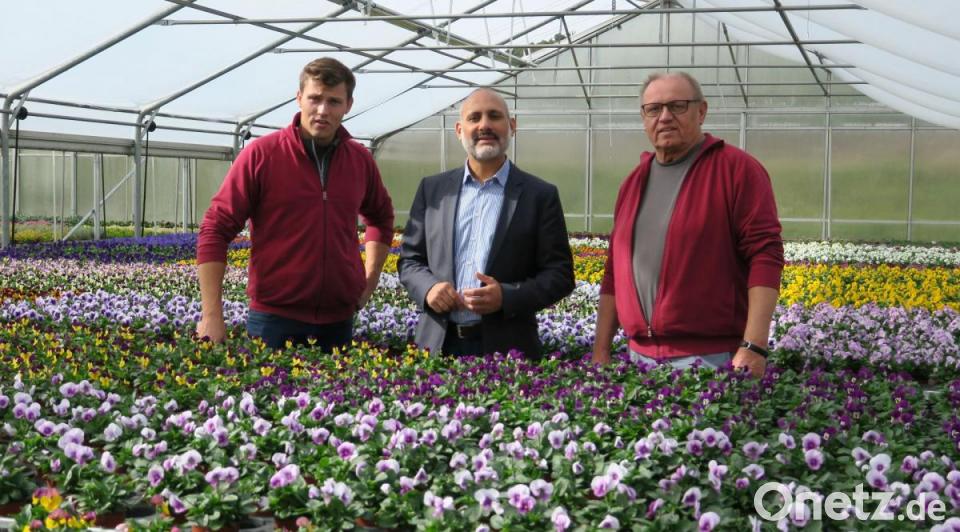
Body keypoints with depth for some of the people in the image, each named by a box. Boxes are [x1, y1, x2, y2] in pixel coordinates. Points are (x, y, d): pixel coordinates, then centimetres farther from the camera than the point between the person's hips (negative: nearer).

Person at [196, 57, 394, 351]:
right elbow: (214, 231, -7)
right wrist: (212, 316, -13)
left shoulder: (360, 160, 7)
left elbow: (381, 218, 26)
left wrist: (371, 279, 14)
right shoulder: (261, 154, -6)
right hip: (274, 318, -4)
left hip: (339, 319, 4)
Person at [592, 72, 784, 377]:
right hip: (641, 358, 6)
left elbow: (765, 256, -12)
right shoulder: (635, 181, 15)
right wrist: (600, 352, 13)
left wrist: (754, 347, -20)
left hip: (711, 358, -6)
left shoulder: (738, 169, -4)